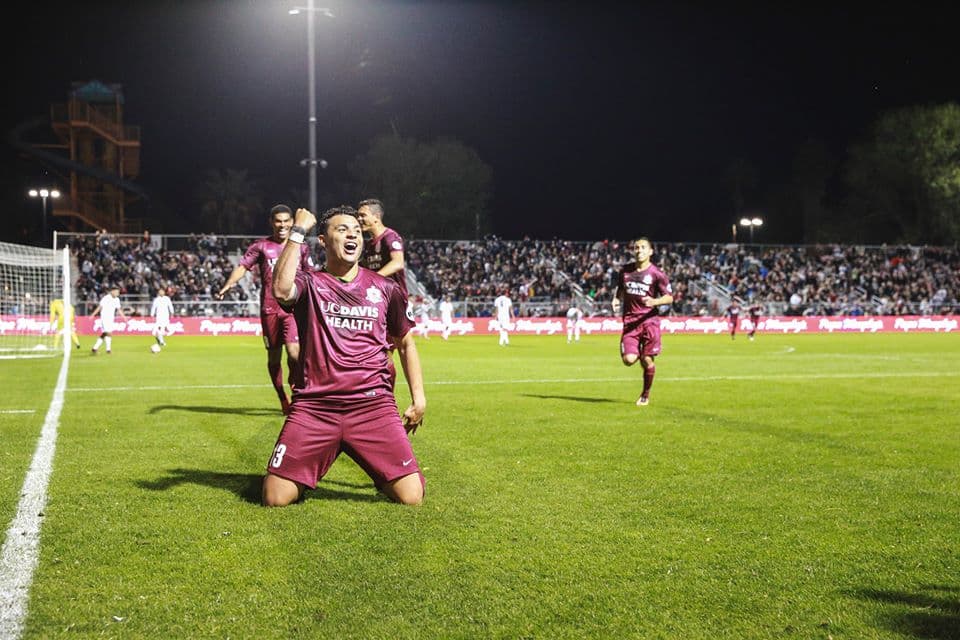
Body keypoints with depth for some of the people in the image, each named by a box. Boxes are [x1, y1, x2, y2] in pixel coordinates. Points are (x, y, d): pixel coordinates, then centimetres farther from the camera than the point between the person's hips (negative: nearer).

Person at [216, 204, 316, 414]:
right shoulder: (261, 246, 4)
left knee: (293, 352, -15)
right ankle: (283, 400, 23)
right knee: (273, 356, 7)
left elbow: (310, 276, 18)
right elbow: (243, 266, -5)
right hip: (269, 308, 0)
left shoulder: (301, 247, 10)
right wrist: (227, 285, -21)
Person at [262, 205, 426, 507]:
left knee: (411, 497, -10)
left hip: (374, 405, 1)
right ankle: (304, 478, 26)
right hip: (313, 406, -1)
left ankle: (381, 476, 26)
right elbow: (281, 290, -21)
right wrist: (297, 232, -15)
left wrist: (418, 398, 15)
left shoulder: (385, 288, 11)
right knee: (275, 498, -10)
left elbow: (405, 343, 22)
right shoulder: (309, 284, 4)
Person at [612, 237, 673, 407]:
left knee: (647, 361, -1)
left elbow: (669, 297, -1)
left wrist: (654, 301, -20)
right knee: (628, 359, -13)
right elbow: (620, 289, 25)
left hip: (649, 320, -2)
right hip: (630, 320, 2)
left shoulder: (656, 273, -3)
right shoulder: (625, 271, 9)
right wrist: (616, 300, 4)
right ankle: (637, 353, 25)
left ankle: (645, 394, 20)